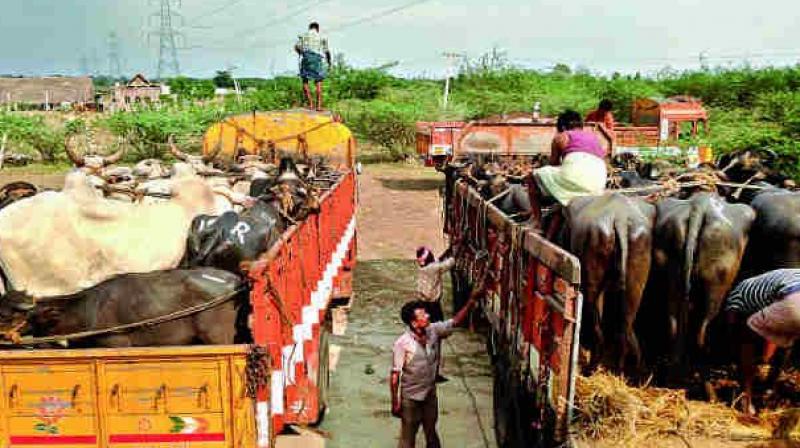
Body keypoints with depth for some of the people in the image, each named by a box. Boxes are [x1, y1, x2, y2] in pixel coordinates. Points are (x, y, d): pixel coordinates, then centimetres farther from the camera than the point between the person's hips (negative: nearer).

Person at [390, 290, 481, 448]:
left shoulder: (434, 331, -10)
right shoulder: (402, 344, -24)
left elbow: (456, 321, -5)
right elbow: (395, 376, -18)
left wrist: (472, 300, -18)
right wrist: (395, 403, -14)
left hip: (430, 395, 5)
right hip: (410, 399, -5)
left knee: (431, 434, 23)